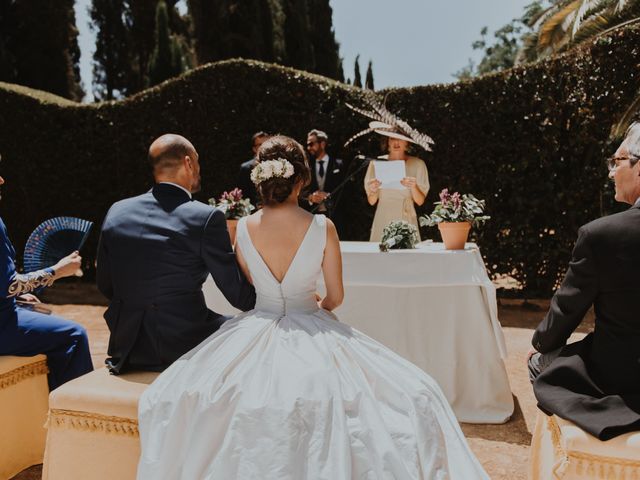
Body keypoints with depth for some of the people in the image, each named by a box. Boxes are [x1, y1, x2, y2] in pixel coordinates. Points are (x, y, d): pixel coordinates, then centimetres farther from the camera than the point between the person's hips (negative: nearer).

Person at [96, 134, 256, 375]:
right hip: (184, 348, -5)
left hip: (126, 348, 6)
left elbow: (105, 285, 8)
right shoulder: (206, 218, -15)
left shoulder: (116, 212, 0)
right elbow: (239, 295, -12)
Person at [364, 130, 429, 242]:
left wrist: (413, 187, -17)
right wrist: (373, 191, -16)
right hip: (382, 220, 0)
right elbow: (371, 201, 4)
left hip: (407, 220, 0)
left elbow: (420, 201, 1)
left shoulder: (417, 164, 3)